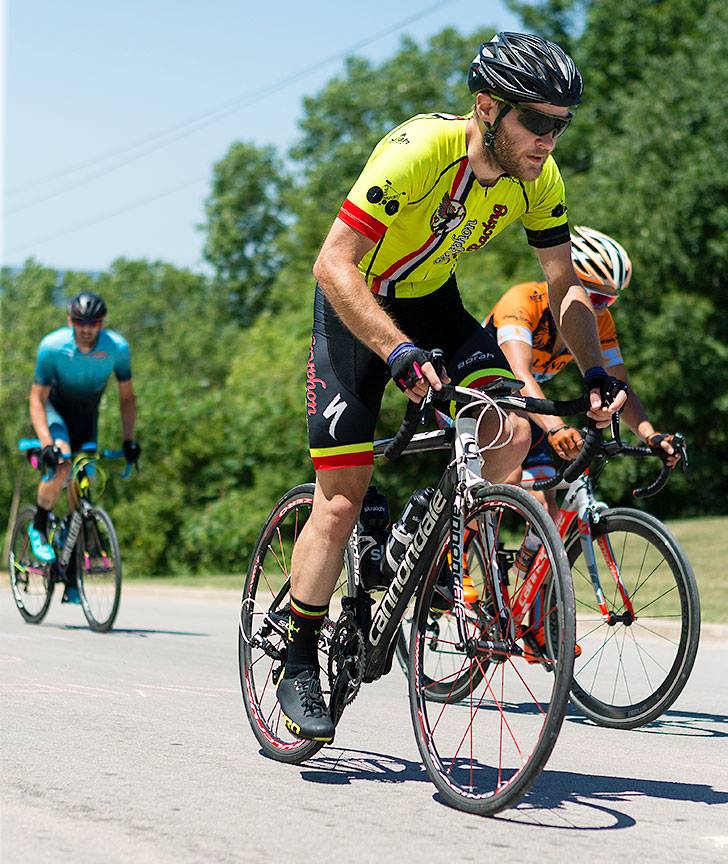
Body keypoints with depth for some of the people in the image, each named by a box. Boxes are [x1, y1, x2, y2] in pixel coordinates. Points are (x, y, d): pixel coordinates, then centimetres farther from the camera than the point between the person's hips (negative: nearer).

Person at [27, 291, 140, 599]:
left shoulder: (117, 347, -21)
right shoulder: (52, 346, -27)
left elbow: (126, 397, -7)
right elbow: (37, 399, -21)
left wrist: (129, 440, -16)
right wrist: (46, 443, -33)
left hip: (87, 415, 2)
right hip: (56, 409, -2)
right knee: (61, 464, -32)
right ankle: (38, 528, -7)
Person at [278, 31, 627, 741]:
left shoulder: (537, 178, -14)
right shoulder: (419, 149, -33)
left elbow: (564, 286, -3)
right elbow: (333, 263, -36)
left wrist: (594, 371, -19)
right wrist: (401, 354, -48)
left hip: (433, 302, 5)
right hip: (356, 307, -5)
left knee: (510, 433, -21)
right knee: (341, 502, -8)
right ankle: (298, 669, 9)